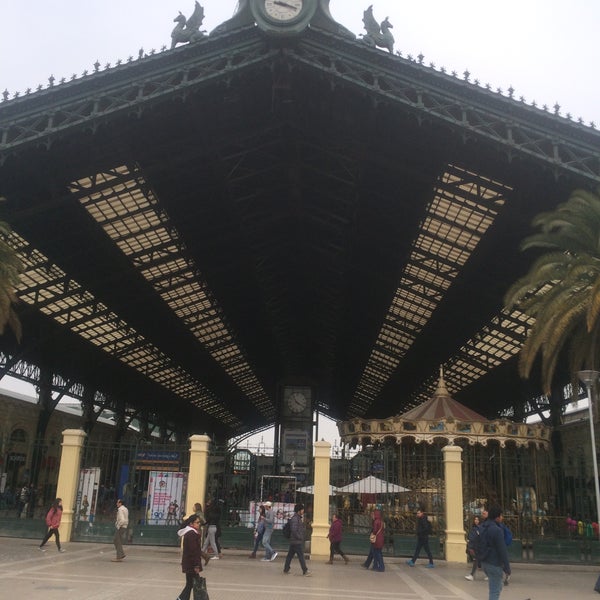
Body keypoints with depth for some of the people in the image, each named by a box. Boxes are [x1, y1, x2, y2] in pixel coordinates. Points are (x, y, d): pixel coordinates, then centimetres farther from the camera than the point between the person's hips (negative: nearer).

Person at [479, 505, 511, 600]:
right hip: (494, 564, -8)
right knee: (495, 591, 0)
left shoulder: (481, 527, 6)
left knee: (498, 587, 23)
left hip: (484, 562, 8)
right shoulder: (497, 530, -21)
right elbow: (502, 550, -19)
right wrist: (507, 567, -12)